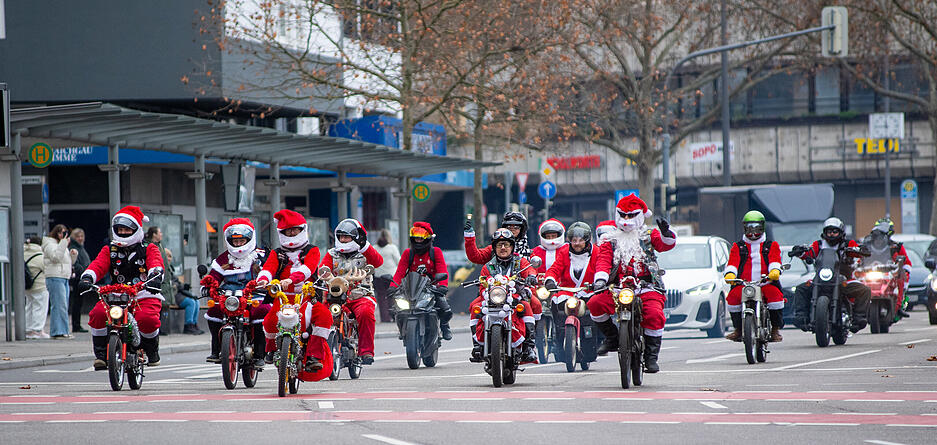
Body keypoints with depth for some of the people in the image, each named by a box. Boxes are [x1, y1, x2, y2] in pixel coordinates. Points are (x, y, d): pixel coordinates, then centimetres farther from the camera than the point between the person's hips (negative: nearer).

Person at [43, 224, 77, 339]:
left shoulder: (61, 245, 23)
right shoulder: (50, 244, -6)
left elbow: (69, 262, 27)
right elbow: (56, 257, -23)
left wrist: (73, 255, 7)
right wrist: (64, 243, -21)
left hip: (64, 278, 10)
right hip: (55, 278, -10)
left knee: (64, 306, 10)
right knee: (59, 305, -15)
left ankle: (63, 331, 12)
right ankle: (58, 332, -18)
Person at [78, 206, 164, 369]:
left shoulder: (148, 249, 9)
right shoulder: (109, 250, 17)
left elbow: (155, 264, -10)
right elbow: (98, 265, 1)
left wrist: (155, 278, -34)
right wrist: (86, 278, -22)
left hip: (144, 296, -3)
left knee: (147, 319, -34)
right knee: (97, 314, -27)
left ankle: (152, 352, -3)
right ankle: (101, 354, -11)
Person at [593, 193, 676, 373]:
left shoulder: (648, 235, 15)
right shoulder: (610, 240, 18)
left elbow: (666, 244, -1)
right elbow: (603, 259, 4)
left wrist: (666, 233, -25)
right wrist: (600, 278, -15)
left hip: (647, 286, -2)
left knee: (654, 315, -29)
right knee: (595, 304, -22)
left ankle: (651, 357, -18)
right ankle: (611, 337, 0)